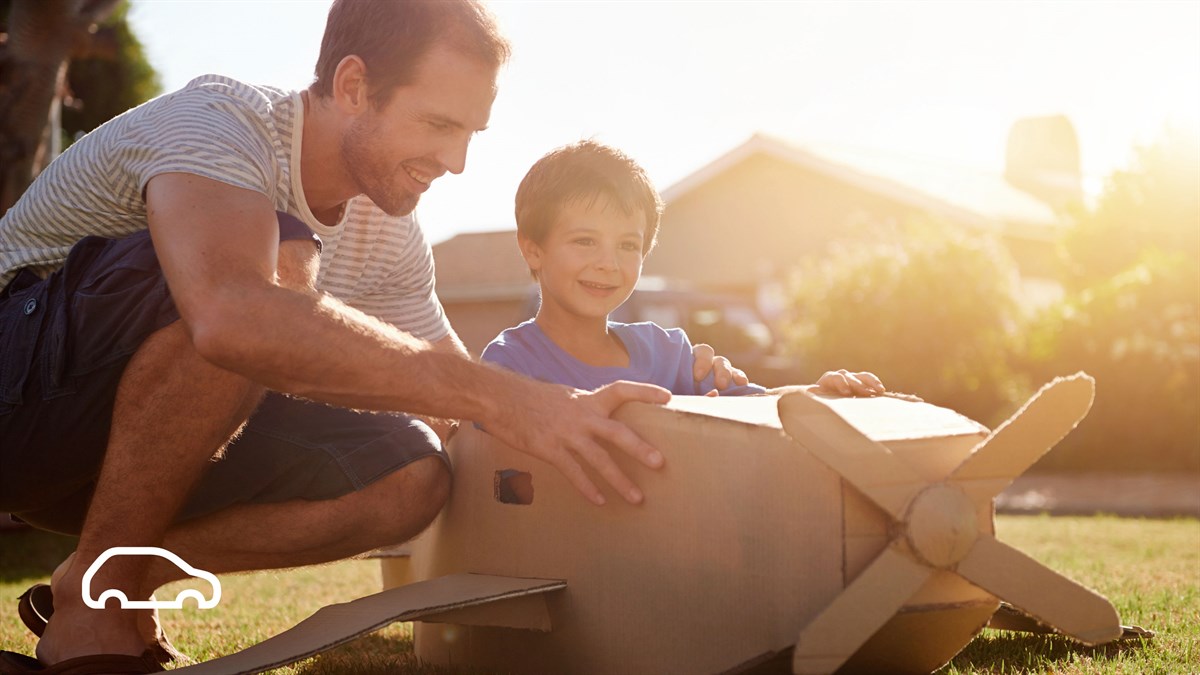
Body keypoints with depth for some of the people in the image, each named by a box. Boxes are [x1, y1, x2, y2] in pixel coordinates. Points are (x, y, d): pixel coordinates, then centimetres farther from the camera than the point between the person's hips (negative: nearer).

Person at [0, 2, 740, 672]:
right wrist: (504, 398, -46)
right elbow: (231, 317, -46)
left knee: (410, 474, -17)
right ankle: (93, 600, -20)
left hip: (153, 442, 7)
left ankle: (130, 575, -4)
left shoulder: (391, 238, 0)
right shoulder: (215, 123, -24)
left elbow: (458, 414, 9)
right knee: (281, 264, -33)